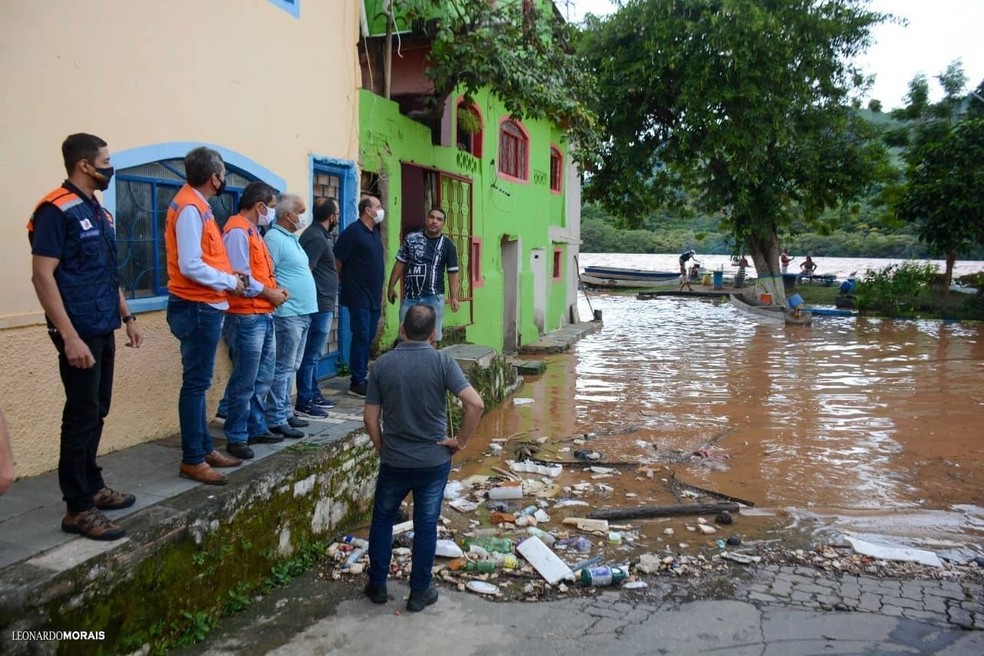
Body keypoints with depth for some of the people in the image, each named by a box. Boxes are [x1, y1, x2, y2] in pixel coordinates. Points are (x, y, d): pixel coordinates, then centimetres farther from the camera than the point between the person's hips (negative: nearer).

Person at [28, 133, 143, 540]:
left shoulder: (99, 213, 14)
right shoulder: (56, 211, -12)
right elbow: (42, 276, -18)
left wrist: (127, 317, 18)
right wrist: (69, 337, -23)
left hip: (104, 331, 8)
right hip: (79, 333, -8)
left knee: (96, 414, 15)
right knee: (81, 416, -4)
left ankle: (92, 487, 27)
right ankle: (78, 509, 4)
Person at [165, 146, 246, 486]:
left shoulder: (196, 204, 13)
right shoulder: (190, 207, -16)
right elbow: (190, 266, -24)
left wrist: (227, 275, 3)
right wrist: (229, 282, -13)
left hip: (202, 307, 10)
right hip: (197, 308, -10)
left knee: (199, 381, 15)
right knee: (196, 383, -4)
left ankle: (204, 448, 25)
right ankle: (192, 459, 4)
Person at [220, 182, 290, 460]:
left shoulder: (252, 231, 18)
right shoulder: (237, 232, -14)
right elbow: (240, 278, -21)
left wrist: (275, 288, 4)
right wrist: (270, 295, -11)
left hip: (263, 316, 10)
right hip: (247, 318, -10)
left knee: (262, 379, 17)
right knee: (244, 382, -3)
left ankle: (256, 428, 28)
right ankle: (235, 437, 6)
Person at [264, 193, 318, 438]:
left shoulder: (291, 238, 17)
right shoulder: (274, 238, -13)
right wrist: (279, 298, -19)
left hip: (302, 313, 10)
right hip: (288, 314, -10)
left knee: (291, 367, 15)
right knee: (283, 368, -5)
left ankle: (285, 412, 24)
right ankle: (276, 420, 0)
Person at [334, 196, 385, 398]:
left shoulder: (375, 233, 15)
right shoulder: (353, 232, -11)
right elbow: (337, 261, -14)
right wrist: (342, 287, -8)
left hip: (374, 297, 8)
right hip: (358, 296, -8)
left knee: (368, 338, 12)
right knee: (361, 338, -6)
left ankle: (362, 377, 21)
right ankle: (357, 383, 0)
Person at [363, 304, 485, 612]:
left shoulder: (382, 364, -7)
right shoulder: (442, 362, -12)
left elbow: (370, 419, -5)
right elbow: (475, 405, -21)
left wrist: (382, 448, 11)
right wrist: (460, 441, -8)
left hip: (393, 461, 1)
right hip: (434, 461, -1)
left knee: (382, 519, 22)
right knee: (426, 526, 13)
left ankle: (377, 584, 31)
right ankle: (419, 592, 23)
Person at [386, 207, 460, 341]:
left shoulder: (448, 245, 2)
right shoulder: (411, 239, 3)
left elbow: (453, 272, 4)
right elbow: (400, 263, 8)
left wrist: (454, 297, -6)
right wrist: (392, 286, 5)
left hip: (433, 298, -1)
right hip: (410, 296, 1)